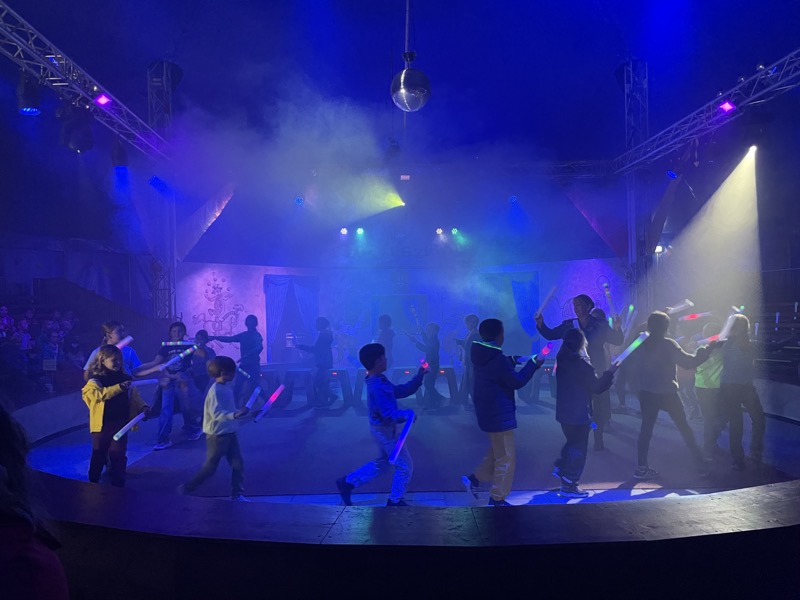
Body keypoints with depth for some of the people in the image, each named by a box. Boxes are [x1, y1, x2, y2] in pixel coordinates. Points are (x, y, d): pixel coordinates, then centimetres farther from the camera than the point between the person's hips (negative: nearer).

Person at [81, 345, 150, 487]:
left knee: (118, 454, 3)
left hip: (121, 424, 2)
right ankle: (93, 484, 28)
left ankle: (118, 484, 14)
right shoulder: (95, 381, -8)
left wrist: (143, 407, -7)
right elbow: (97, 394, -27)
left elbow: (134, 396, 10)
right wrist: (118, 388, -33)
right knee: (99, 455, 10)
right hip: (102, 425, -2)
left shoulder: (125, 379, 5)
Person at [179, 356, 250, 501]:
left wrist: (243, 413, 19)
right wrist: (234, 415, -44)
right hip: (217, 435, -8)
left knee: (238, 464, 8)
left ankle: (237, 494, 19)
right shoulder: (215, 391, -22)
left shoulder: (228, 387, 3)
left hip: (230, 433, 8)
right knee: (210, 467, 6)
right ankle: (186, 489, 25)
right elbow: (216, 414, -32)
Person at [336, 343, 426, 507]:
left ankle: (348, 482, 25)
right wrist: (408, 414, -26)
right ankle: (396, 501, 23)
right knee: (405, 466, 7)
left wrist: (418, 377, 0)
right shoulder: (378, 387, -30)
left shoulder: (379, 381, 3)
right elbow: (391, 414, -34)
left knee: (382, 463, 24)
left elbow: (401, 391, 6)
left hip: (382, 429, 10)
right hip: (386, 430, -10)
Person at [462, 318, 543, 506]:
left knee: (496, 451, 26)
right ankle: (497, 499, 13)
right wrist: (533, 364, -8)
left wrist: (511, 361, 19)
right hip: (499, 414, -9)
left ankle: (474, 479, 25)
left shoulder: (482, 355, 3)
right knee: (506, 457, 4)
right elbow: (517, 381, -17)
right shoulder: (497, 358, -24)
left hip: (488, 412, 9)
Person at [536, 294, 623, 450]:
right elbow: (550, 335, 5)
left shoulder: (600, 325, -2)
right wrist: (541, 324, -13)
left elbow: (617, 341, -5)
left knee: (599, 407, 5)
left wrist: (617, 329, -25)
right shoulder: (569, 325, 3)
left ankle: (598, 440, 20)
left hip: (596, 372, -1)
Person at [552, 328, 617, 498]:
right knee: (578, 449, 4)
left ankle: (561, 468, 27)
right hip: (579, 413, -7)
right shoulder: (581, 362, -20)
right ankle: (569, 486, 9)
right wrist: (610, 372, -5)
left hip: (564, 411, 7)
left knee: (572, 443, 27)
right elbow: (597, 386, -14)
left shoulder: (562, 359, 3)